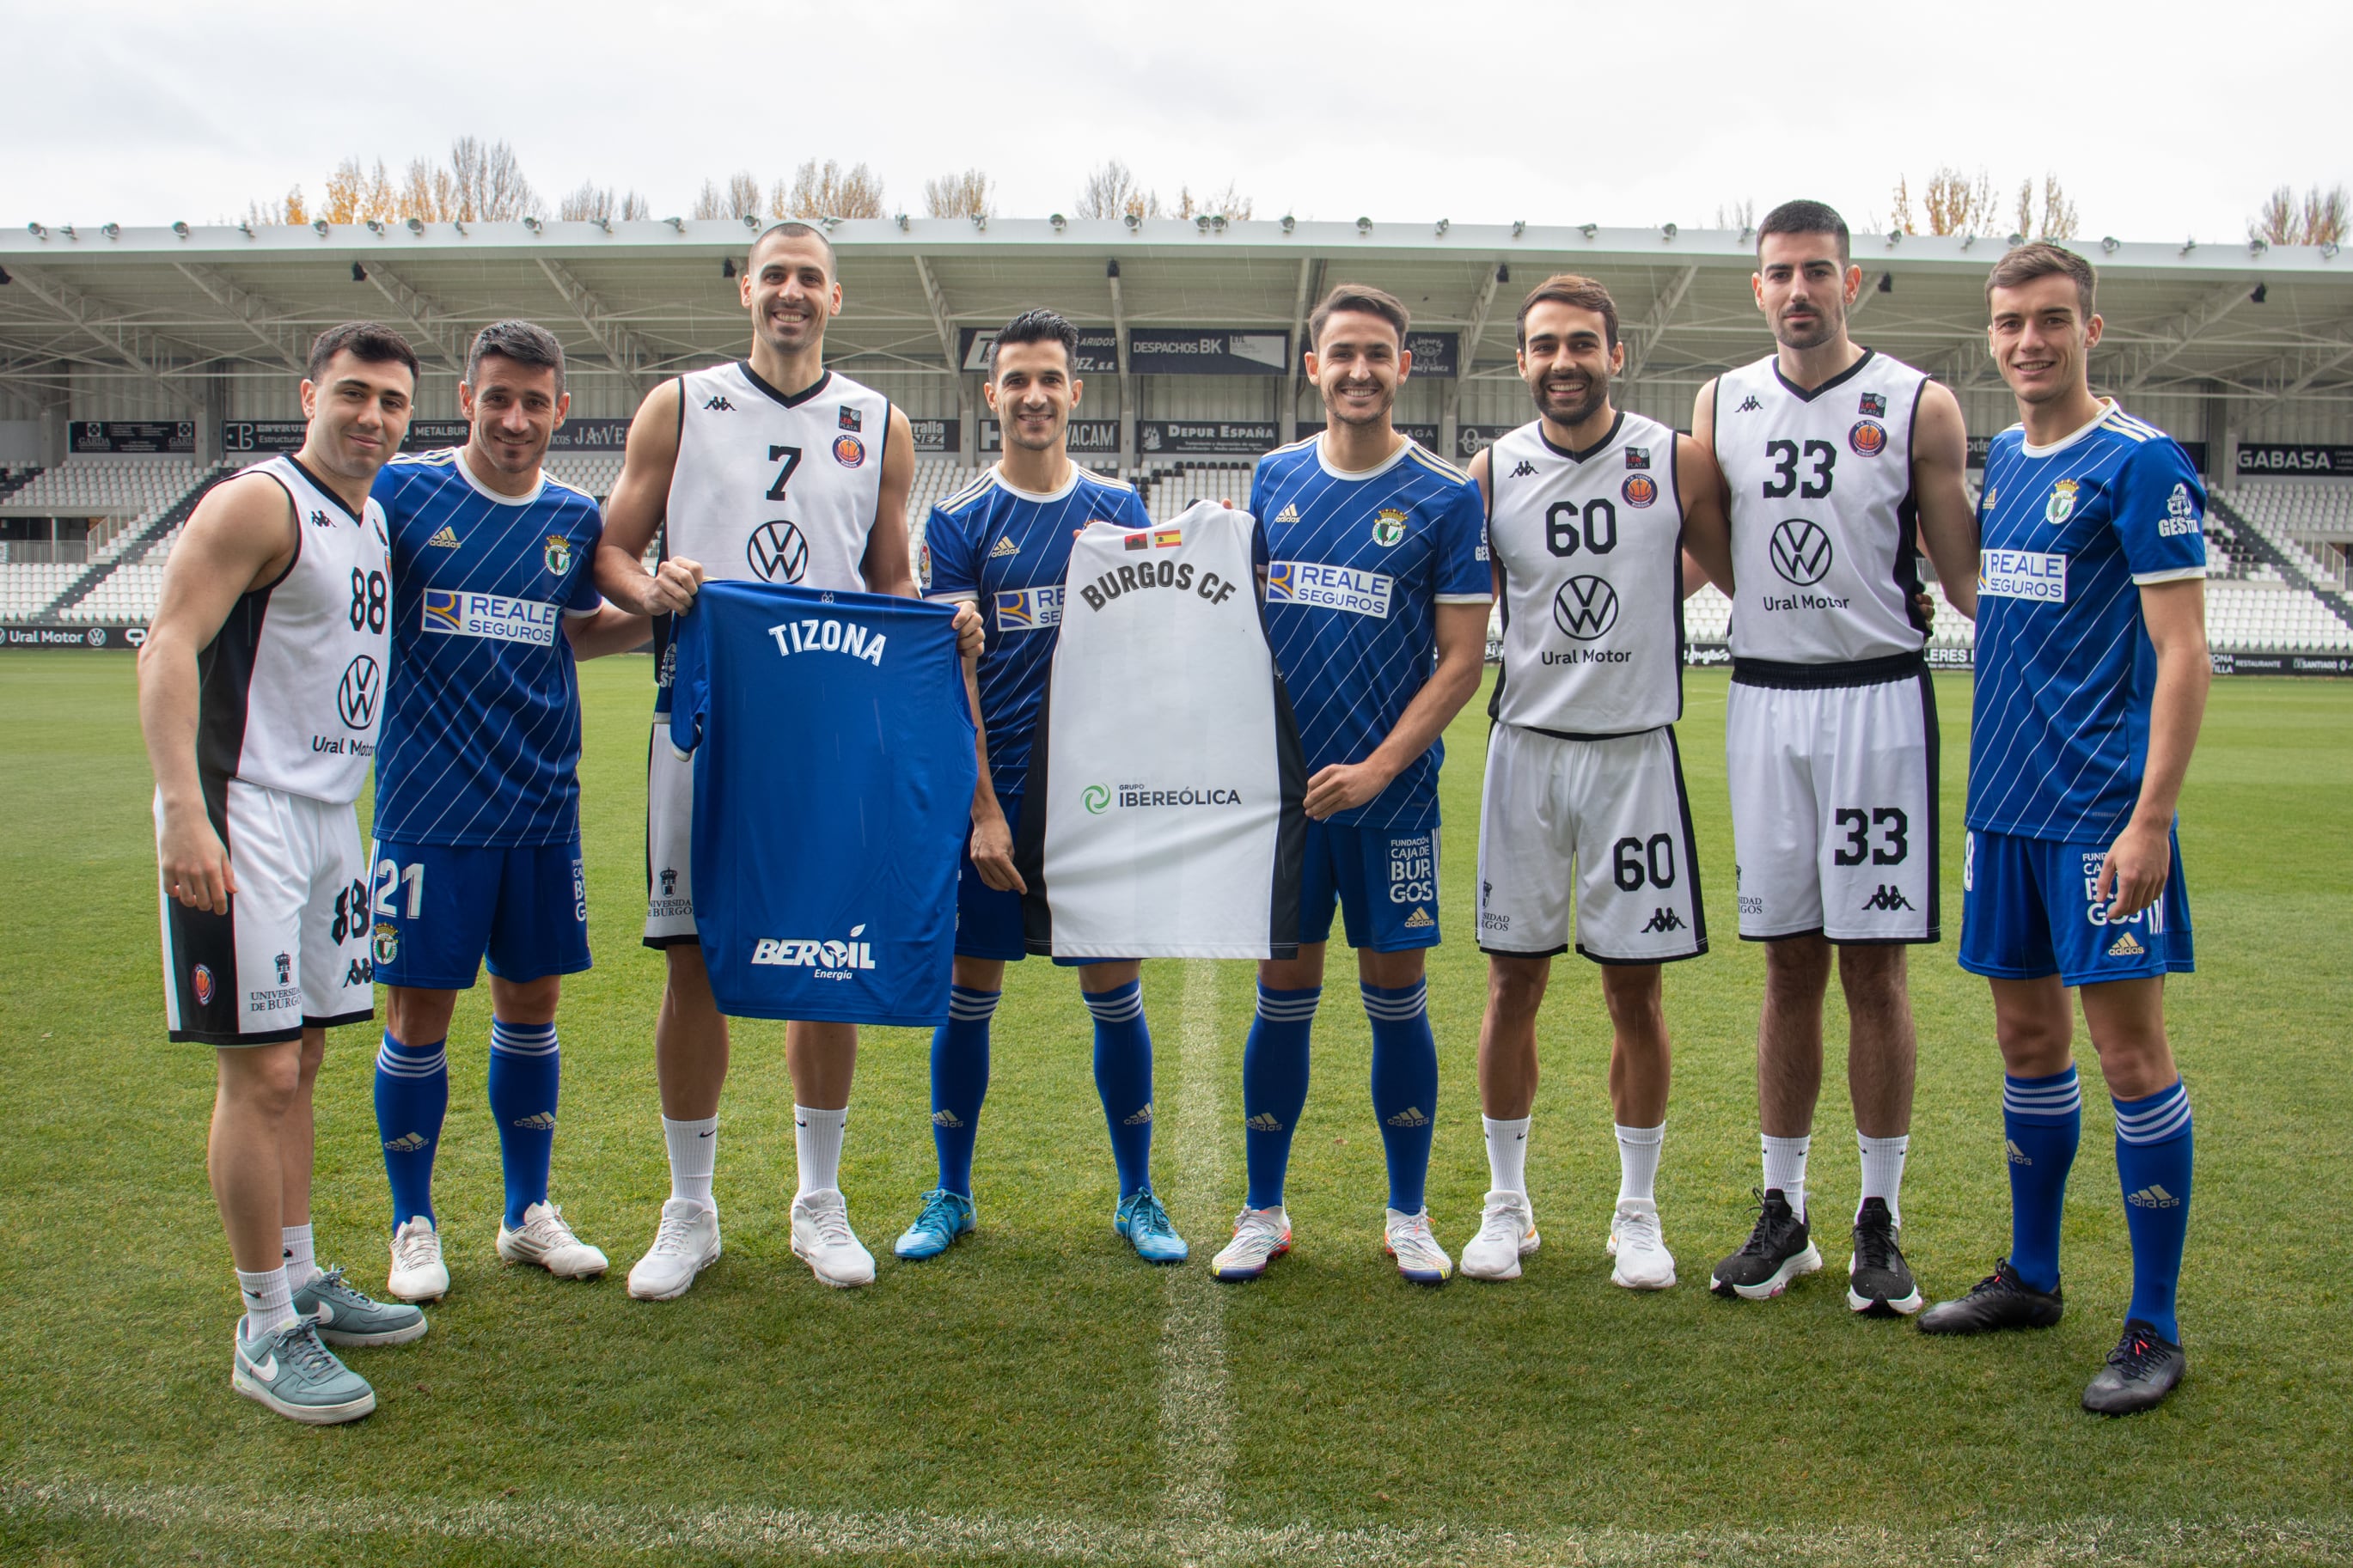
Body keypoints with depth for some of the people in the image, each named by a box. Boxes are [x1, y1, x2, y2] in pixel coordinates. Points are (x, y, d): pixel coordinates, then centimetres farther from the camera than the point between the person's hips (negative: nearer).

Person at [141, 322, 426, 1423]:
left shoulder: (374, 524, 16)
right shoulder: (257, 504, -10)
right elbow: (167, 648, -19)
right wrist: (183, 809, -29)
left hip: (330, 814, 9)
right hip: (241, 818, -9)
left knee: (299, 1062, 14)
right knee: (259, 1073, -6)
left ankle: (302, 1283, 25)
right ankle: (267, 1331, 2)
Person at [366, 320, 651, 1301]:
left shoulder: (576, 520, 6)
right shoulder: (401, 493, -4)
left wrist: (653, 613, 4)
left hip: (542, 804, 4)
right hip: (428, 805, -3)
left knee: (531, 1005, 12)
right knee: (419, 1011, 3)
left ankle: (528, 1212, 27)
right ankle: (413, 1226, 21)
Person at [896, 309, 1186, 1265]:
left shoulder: (1119, 508, 8)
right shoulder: (960, 520, 1)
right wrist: (984, 807, -12)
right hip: (996, 791, -1)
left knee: (1115, 994, 5)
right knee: (970, 993, 6)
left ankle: (1137, 1197, 19)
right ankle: (951, 1194, 22)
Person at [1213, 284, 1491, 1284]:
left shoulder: (1446, 497, -3)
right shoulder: (1274, 478, 7)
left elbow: (1462, 658, -6)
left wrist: (1376, 767, -14)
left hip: (1390, 791, -2)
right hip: (1282, 786, 2)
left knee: (1395, 1000, 5)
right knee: (1283, 997, 8)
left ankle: (1408, 1217, 20)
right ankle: (1263, 1213, 20)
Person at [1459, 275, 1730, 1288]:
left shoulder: (1678, 464, -1)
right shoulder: (1491, 476, 1)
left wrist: (1651, 587, -1)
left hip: (1635, 750, -1)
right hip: (1526, 747, 1)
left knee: (1635, 988, 5)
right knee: (1514, 983, 6)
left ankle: (1637, 1213, 20)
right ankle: (1507, 1204, 20)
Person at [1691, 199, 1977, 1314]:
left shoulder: (1918, 407, 0)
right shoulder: (1722, 405, 9)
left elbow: (1966, 574, 2)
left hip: (1876, 698, -2)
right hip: (1763, 700, 3)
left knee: (1873, 966, 0)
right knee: (1788, 966, 7)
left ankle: (1880, 1220, 12)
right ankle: (1782, 1212, 17)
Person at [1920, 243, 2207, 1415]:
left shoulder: (2139, 463, -9)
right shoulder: (2001, 458, 13)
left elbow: (2182, 653, -14)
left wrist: (2150, 818, -19)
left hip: (2102, 808, -7)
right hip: (2005, 801, 7)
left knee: (2128, 1050, -2)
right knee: (2026, 1039, 14)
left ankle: (2155, 1328, 8)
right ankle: (2031, 1276, 27)